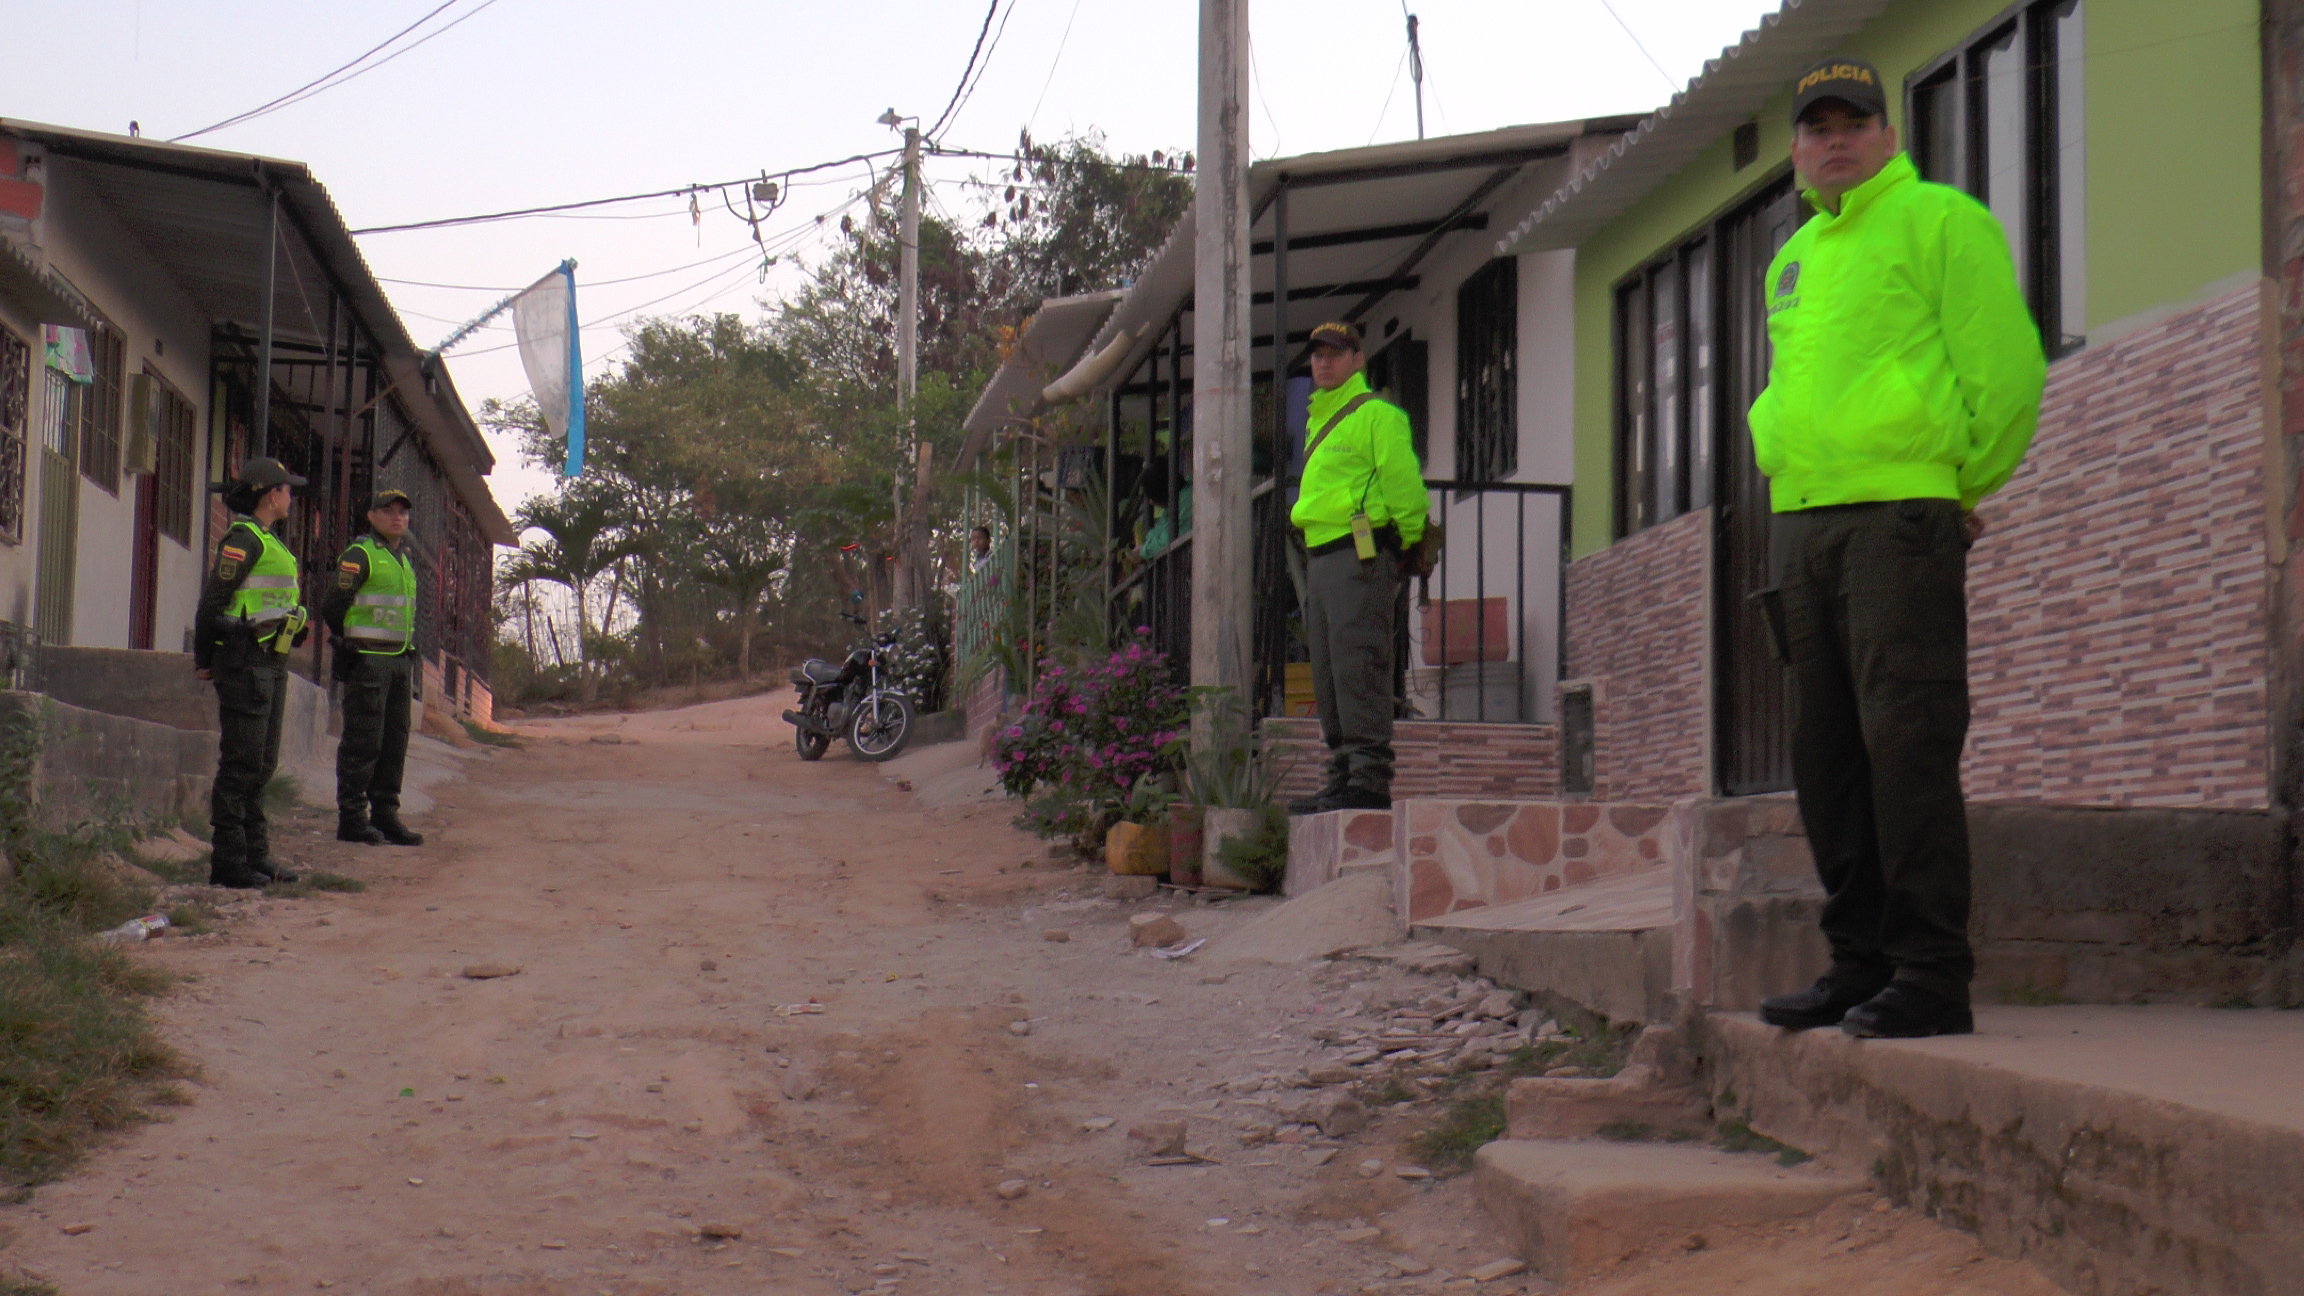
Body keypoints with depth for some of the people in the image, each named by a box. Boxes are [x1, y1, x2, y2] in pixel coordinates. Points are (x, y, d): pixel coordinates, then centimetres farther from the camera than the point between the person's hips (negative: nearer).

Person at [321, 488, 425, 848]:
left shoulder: (404, 561, 19)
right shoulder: (359, 556, -7)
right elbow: (332, 608, -11)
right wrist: (352, 643, 1)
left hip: (399, 662, 8)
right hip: (366, 661, -8)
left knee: (395, 742, 8)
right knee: (362, 742, -7)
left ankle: (385, 816, 13)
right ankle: (351, 819, -3)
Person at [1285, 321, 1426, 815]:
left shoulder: (1376, 414, -7)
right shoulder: (1319, 420, 22)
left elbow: (1404, 485, -10)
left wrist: (1411, 545, -7)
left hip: (1360, 555, -10)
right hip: (1320, 557, 10)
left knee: (1358, 669, -13)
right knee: (1328, 676, 11)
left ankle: (1370, 780, -14)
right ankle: (1343, 779, 17)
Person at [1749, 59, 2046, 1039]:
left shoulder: (1939, 221, -1)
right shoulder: (1794, 259, 23)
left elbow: (2006, 368, -6)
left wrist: (1961, 485, -1)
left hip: (1901, 518, -8)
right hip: (1806, 522, 8)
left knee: (1906, 746, -12)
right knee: (1828, 755, 8)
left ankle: (1932, 975, -10)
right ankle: (1858, 963, 14)